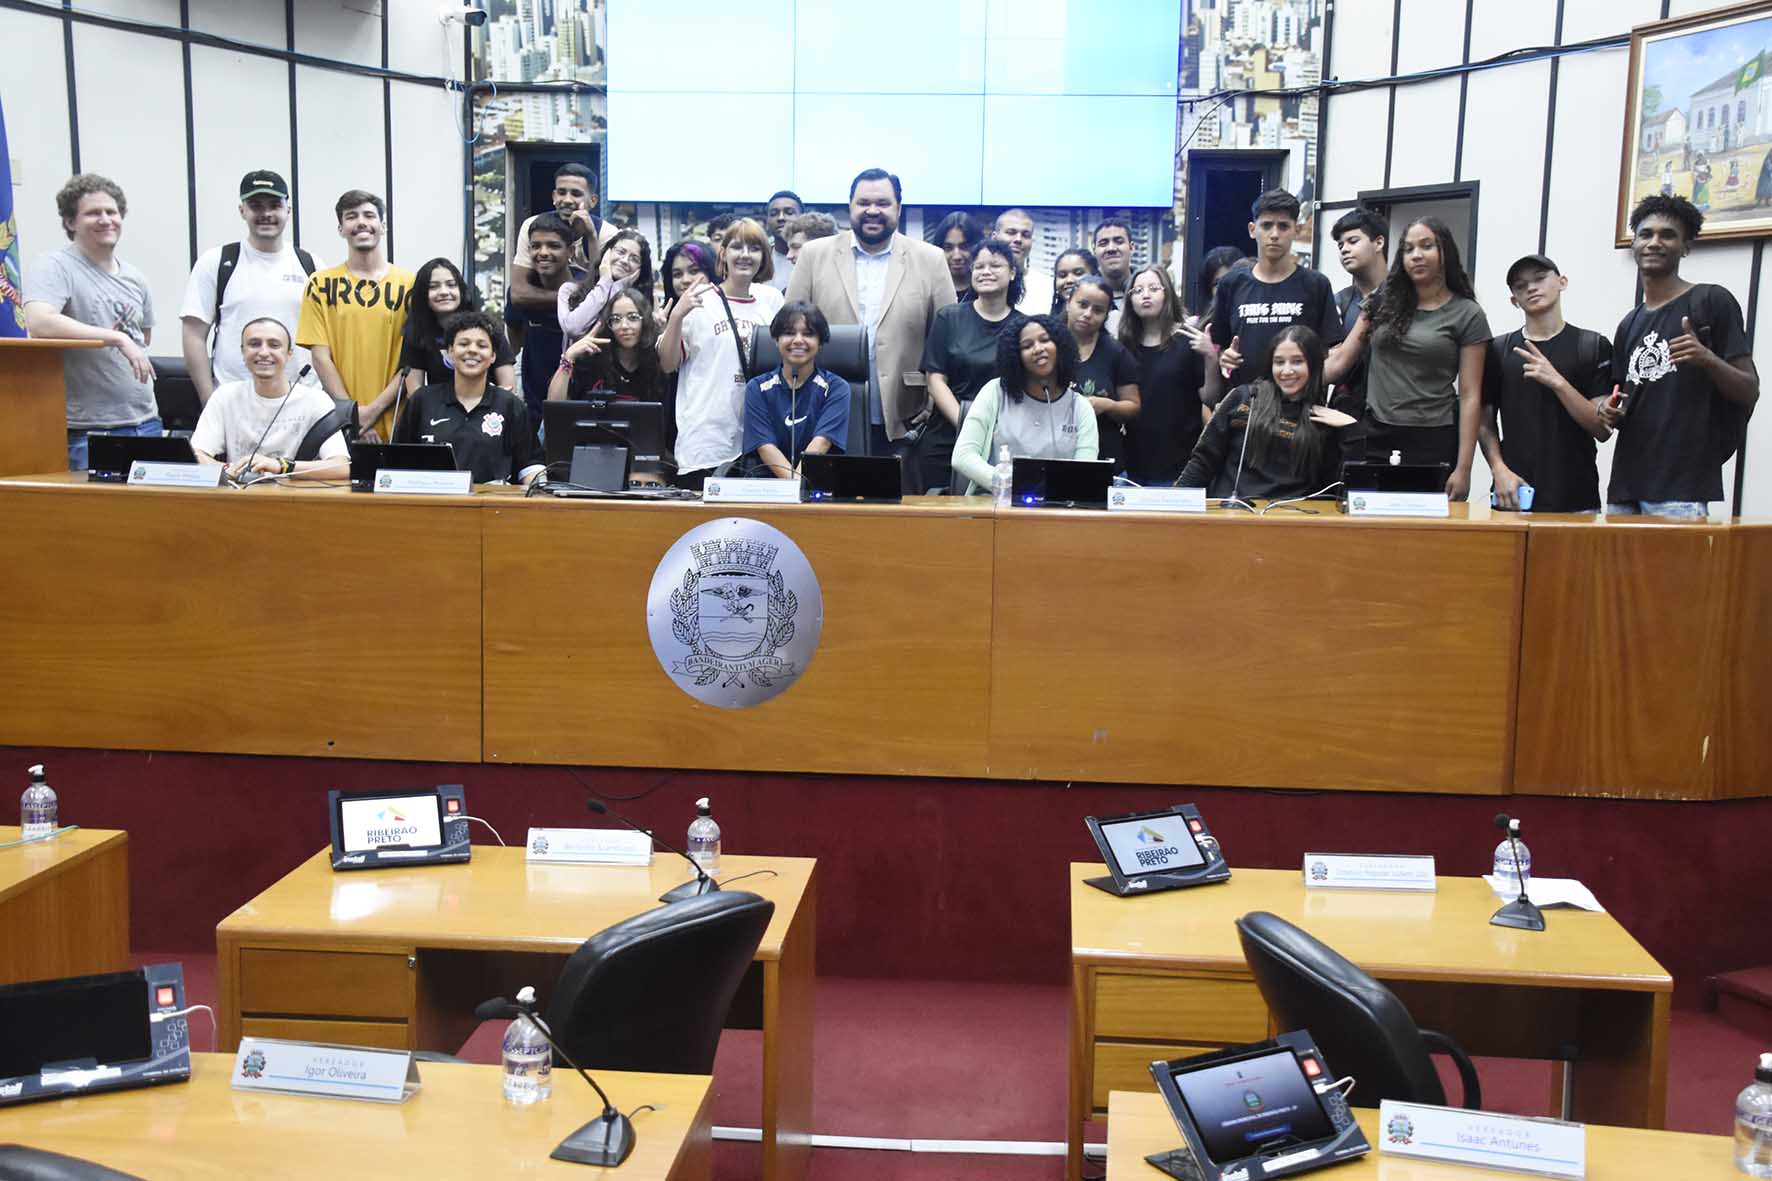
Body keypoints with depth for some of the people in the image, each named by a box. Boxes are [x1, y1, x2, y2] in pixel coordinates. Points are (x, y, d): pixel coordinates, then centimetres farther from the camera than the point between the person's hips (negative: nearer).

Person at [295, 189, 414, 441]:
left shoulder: (410, 284, 4)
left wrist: (375, 409, -9)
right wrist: (353, 413, -9)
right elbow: (321, 357, 1)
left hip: (395, 423, 0)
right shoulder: (321, 284, 6)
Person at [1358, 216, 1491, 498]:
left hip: (1433, 442, -2)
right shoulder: (1384, 301, 9)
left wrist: (1463, 469, -10)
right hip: (1376, 436, 2)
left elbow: (1470, 397, -4)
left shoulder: (1467, 315, 0)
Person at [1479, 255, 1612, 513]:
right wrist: (1499, 469, -7)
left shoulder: (1593, 346, 3)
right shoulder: (1498, 349, 10)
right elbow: (1486, 422, 11)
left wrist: (1557, 382, -13)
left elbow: (1603, 429, -2)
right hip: (1513, 495, 1)